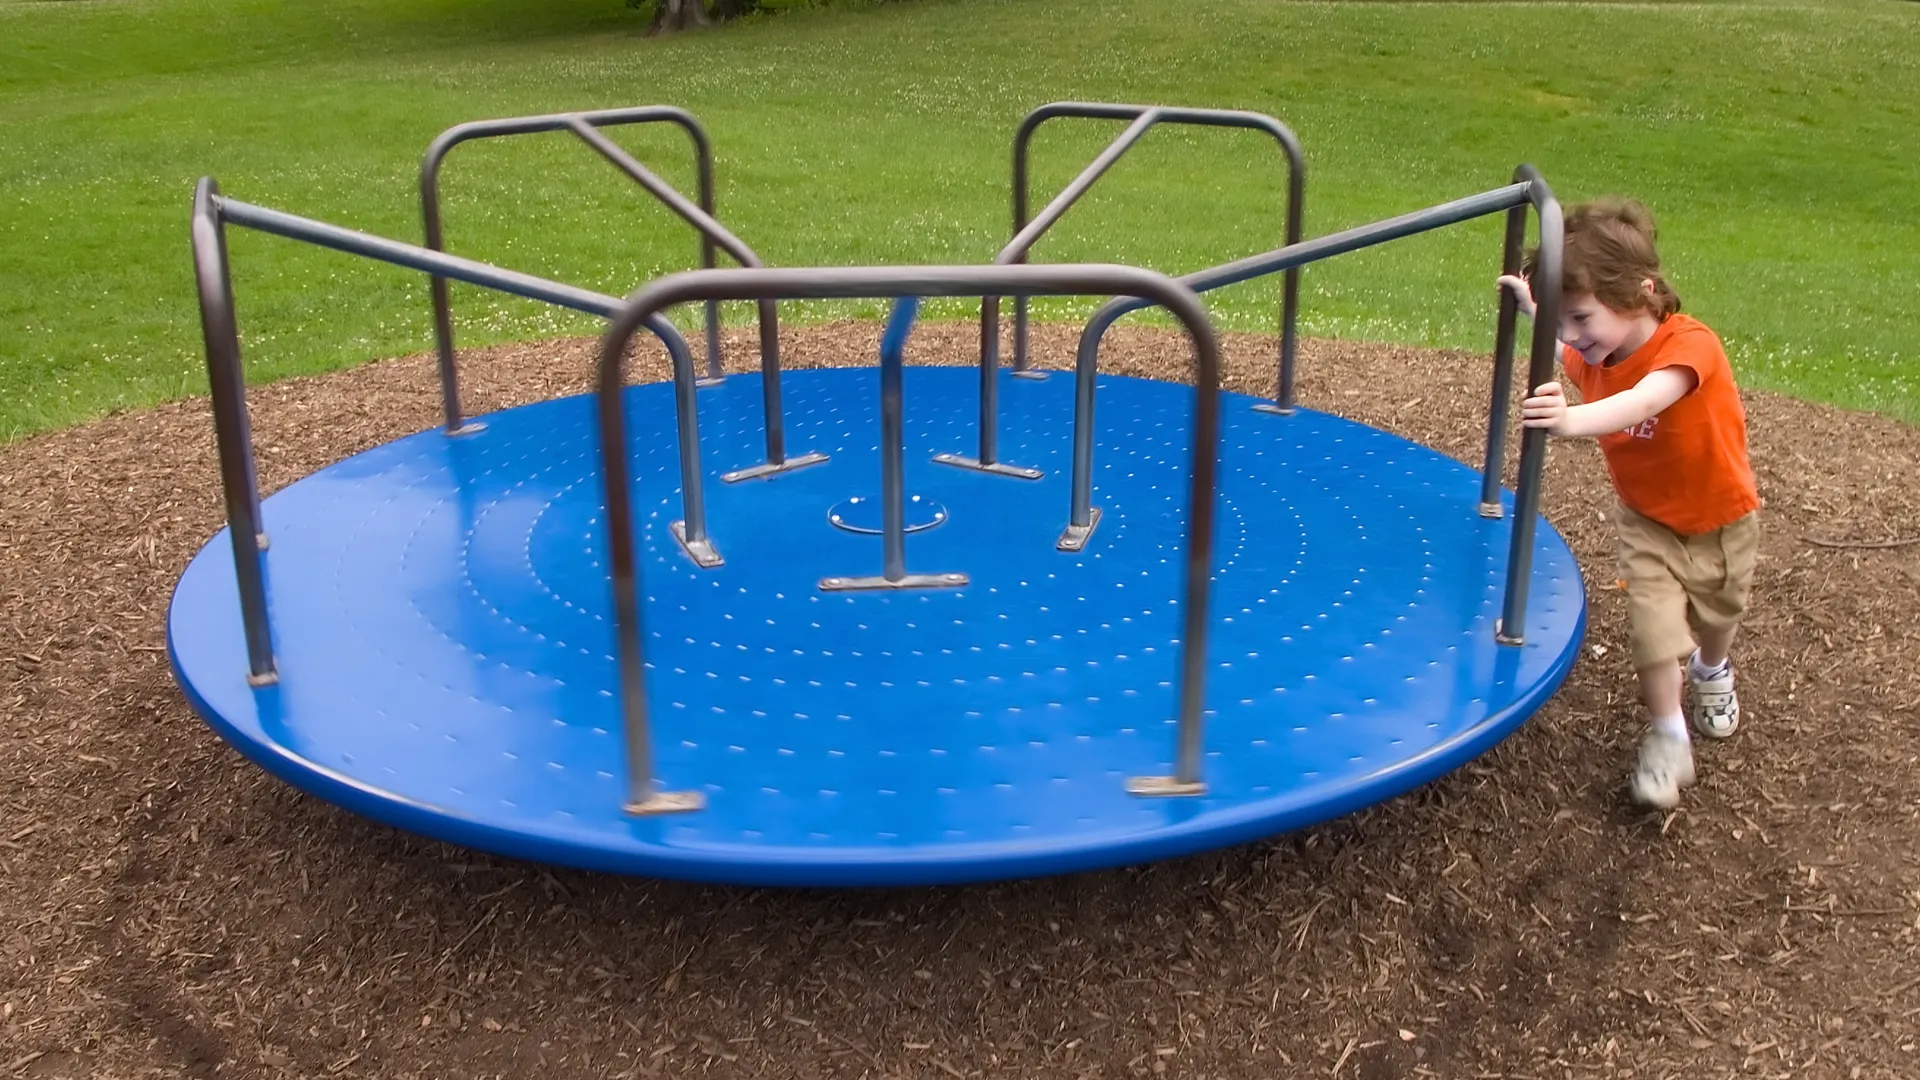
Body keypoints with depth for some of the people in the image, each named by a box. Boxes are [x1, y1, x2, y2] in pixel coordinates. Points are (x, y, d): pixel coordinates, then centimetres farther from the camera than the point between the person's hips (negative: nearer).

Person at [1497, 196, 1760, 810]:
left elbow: (1642, 402, -59)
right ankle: (1667, 739, 4)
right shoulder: (1593, 355, -18)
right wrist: (1530, 305, 1)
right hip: (1646, 517, 3)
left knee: (1717, 615, 21)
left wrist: (1573, 421, -76)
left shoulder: (1690, 345, -37)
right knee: (1653, 621, -13)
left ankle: (1712, 672, 55)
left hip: (1720, 517, -3)